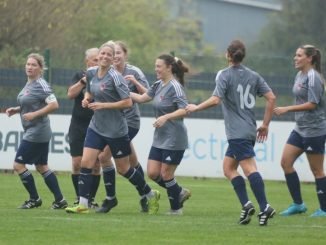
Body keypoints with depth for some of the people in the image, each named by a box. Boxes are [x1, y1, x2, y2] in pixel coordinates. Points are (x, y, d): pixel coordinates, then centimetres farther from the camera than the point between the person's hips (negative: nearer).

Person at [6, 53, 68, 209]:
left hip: (36, 132, -10)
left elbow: (54, 105, -24)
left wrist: (34, 114, -22)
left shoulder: (41, 85, -16)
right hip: (32, 131, 10)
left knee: (19, 165, -5)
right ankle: (60, 200, 14)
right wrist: (16, 110, 9)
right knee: (41, 166, 13)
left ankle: (34, 199, 5)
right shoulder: (29, 84, 12)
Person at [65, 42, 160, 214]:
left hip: (116, 130, -6)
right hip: (96, 127, 6)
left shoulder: (115, 77, -15)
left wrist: (103, 105, -21)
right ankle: (83, 205, -7)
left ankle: (151, 195, 26)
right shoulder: (92, 73, 4)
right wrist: (86, 99, 2)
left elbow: (128, 102, -18)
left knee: (123, 169, 6)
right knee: (85, 163, -9)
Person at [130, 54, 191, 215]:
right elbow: (142, 98, 15)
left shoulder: (175, 87, -16)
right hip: (160, 138, 8)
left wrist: (166, 117, -32)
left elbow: (184, 110, -23)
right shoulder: (158, 85, 9)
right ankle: (180, 193, 23)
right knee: (153, 173, 3)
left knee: (166, 174, -2)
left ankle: (176, 208, 15)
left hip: (174, 139, -8)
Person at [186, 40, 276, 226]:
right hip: (250, 130, 7)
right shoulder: (253, 76, 11)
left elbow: (216, 100, -18)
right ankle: (246, 205, 4)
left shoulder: (225, 75, -7)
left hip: (237, 132, -7)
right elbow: (271, 98, 6)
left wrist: (196, 107, -3)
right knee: (228, 167, 15)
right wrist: (265, 125, 13)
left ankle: (265, 207, -22)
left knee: (250, 169, -13)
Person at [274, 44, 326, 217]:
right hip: (300, 128, 9)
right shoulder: (300, 75, 11)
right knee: (286, 162, 2)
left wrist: (287, 109, -22)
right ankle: (298, 204, 8)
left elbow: (312, 104, -21)